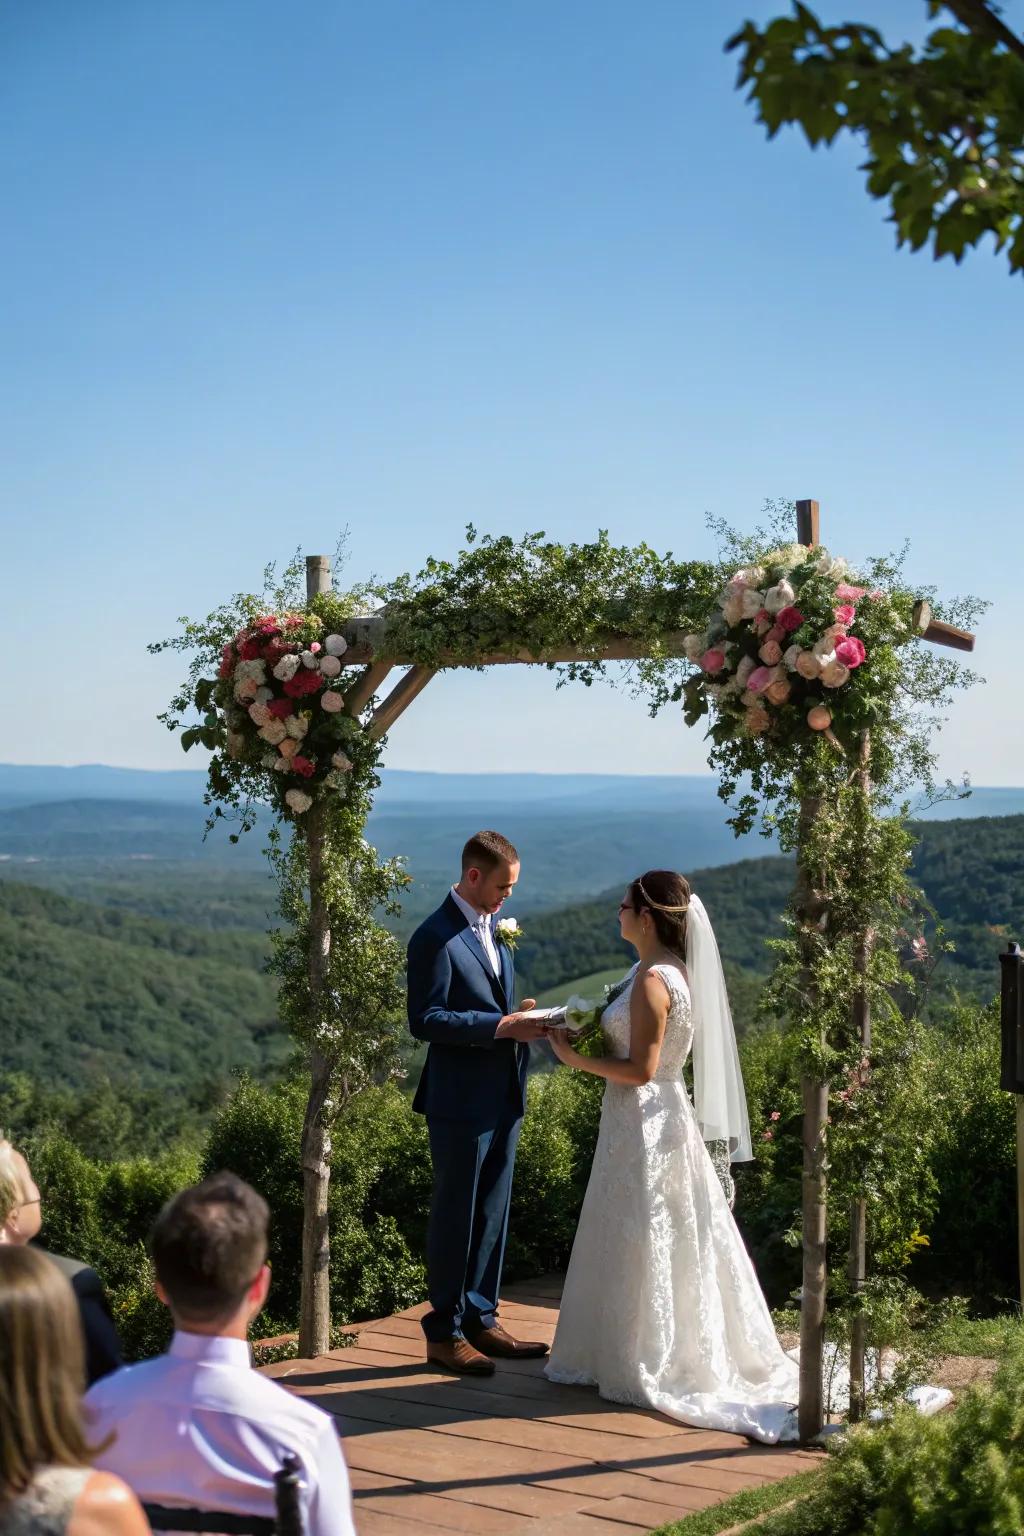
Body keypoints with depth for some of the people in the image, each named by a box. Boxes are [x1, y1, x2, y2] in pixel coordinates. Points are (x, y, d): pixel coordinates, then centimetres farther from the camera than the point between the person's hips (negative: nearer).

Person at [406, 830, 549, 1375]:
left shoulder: (493, 928, 13)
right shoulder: (435, 937, -15)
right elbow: (425, 1020, -19)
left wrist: (522, 1015, 2)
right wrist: (501, 1026, -22)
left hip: (502, 1098, 8)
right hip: (460, 1100, -8)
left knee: (492, 1214, 15)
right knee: (455, 1218, 2)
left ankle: (480, 1320, 25)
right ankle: (445, 1333, 12)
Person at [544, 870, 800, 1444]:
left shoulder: (652, 980, -21)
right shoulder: (669, 970, 9)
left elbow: (640, 1069, -23)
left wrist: (576, 1058, -14)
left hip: (643, 1125, -10)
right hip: (658, 1118, 10)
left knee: (640, 1249, 2)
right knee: (656, 1246, 16)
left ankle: (646, 1367, 12)